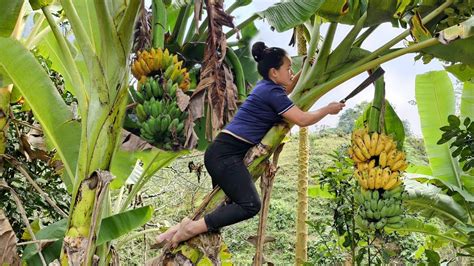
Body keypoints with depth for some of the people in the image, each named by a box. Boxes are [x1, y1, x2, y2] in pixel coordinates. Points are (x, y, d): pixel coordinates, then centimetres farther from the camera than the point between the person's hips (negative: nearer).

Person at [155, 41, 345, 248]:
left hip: (221, 152, 10)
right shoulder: (271, 92, -9)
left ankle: (180, 228, 9)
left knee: (228, 206, 12)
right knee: (250, 205, -18)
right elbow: (303, 120, -12)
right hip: (226, 154, -10)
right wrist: (328, 109, 5)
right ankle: (191, 228, -16)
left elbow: (285, 91, 42)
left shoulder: (266, 87, 19)